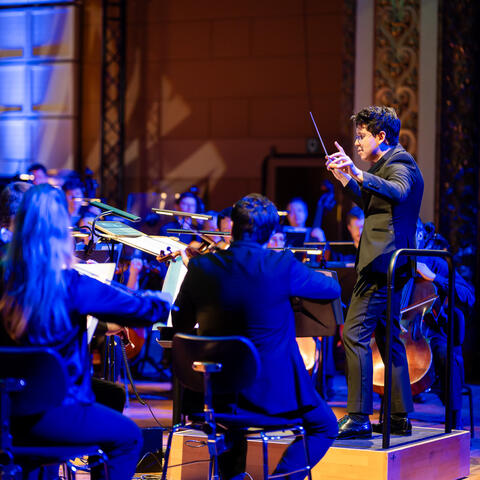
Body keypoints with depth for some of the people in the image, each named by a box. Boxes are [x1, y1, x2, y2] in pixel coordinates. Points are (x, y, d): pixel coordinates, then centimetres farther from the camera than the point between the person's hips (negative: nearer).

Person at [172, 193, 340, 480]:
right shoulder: (282, 265, -15)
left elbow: (180, 324, 8)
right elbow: (333, 289, 1)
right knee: (325, 427, 19)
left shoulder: (201, 267, -6)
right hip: (272, 388, -4)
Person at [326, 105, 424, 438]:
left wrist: (358, 173, -44)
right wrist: (345, 179, 22)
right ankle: (400, 418, 17)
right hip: (386, 264, 11)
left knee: (355, 333, -14)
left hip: (382, 262, -11)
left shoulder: (399, 164, -11)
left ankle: (358, 417, -16)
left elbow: (398, 192, -35)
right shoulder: (389, 164, 20)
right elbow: (372, 204, 32)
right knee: (388, 339, 13)